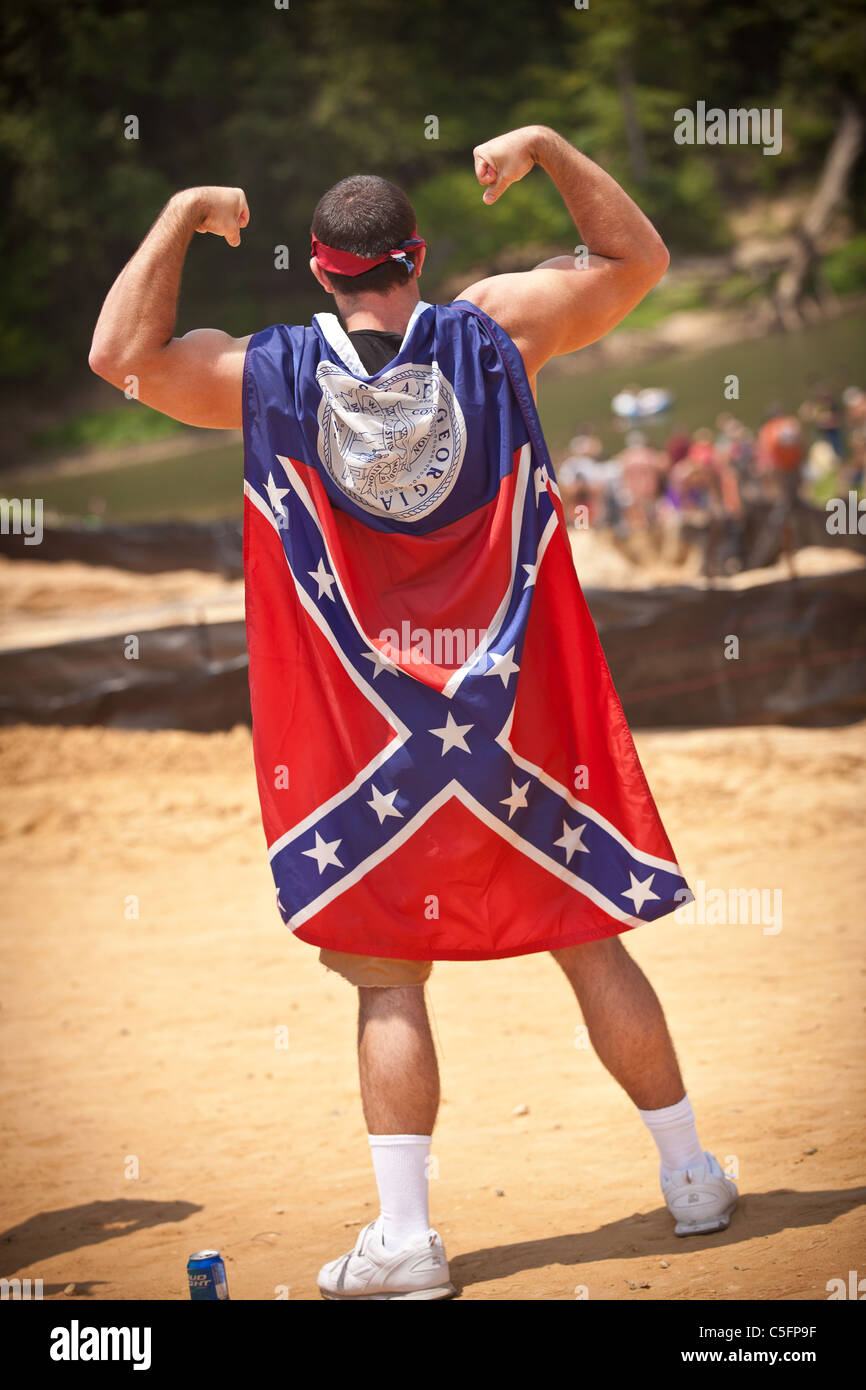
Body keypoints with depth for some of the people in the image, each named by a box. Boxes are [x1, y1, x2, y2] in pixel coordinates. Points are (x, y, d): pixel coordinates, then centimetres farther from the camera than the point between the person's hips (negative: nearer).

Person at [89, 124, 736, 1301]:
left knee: (388, 982, 3)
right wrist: (547, 150, 12)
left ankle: (404, 1238, -4)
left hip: (365, 735, -1)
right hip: (520, 717, 1)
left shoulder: (271, 377, -4)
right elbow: (640, 257, 9)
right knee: (593, 944, 12)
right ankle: (691, 1180, 23)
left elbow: (120, 355, 7)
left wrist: (182, 219, 12)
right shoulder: (495, 333, -3)